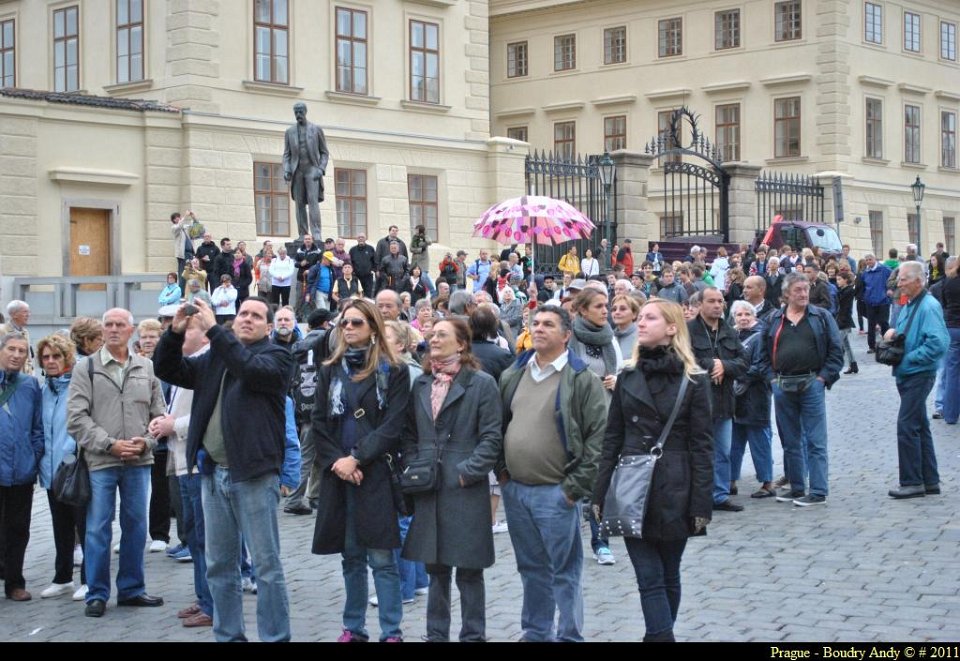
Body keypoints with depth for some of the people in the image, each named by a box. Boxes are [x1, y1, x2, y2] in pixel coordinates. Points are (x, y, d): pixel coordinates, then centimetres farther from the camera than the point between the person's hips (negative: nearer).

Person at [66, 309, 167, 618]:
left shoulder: (147, 368, 8)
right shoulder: (88, 368, 0)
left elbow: (158, 414, 11)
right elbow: (76, 417, -6)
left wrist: (145, 442, -6)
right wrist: (110, 444, -13)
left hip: (139, 462, 3)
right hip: (100, 462, -3)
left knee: (136, 526, 10)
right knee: (98, 528, 1)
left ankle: (132, 588, 22)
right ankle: (97, 594, 11)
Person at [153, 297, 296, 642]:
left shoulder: (277, 356, -1)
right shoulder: (214, 358, 16)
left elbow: (252, 368, -22)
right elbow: (167, 370, 14)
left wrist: (212, 329, -21)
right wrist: (175, 332, -3)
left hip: (254, 474, -6)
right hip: (213, 473, 6)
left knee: (266, 564, -2)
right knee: (219, 565, 12)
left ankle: (275, 637, 5)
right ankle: (228, 635, 21)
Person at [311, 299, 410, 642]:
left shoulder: (393, 371, 0)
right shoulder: (330, 370, 12)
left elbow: (392, 425, -8)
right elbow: (319, 422, 7)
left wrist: (356, 458, -15)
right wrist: (335, 461, -8)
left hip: (375, 474, -4)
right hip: (338, 474, 4)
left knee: (381, 557, -4)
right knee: (351, 556, 10)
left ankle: (391, 632, 1)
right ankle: (353, 628, 18)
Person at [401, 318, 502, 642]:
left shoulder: (481, 383, -4)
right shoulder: (421, 384, 12)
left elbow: (492, 437, -8)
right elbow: (410, 433, 16)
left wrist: (467, 472, -14)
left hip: (466, 490, -5)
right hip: (427, 490, 5)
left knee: (468, 570, 2)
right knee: (435, 567, 12)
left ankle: (473, 635, 12)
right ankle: (436, 634, 22)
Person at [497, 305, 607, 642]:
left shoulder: (582, 379, -8)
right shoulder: (513, 375, 10)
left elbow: (599, 435, -12)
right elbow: (500, 424, 19)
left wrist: (576, 486, -14)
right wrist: (501, 469, 8)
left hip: (556, 493, -5)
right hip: (514, 489, 6)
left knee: (564, 570, 1)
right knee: (531, 567, 16)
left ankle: (569, 636, 12)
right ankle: (535, 632, 27)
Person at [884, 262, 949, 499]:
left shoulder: (929, 306, -17)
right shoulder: (909, 305, 14)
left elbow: (938, 342, -26)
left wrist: (910, 357, -20)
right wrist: (893, 331, 5)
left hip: (919, 375, -10)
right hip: (907, 375, 10)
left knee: (907, 427, -9)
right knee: (920, 427, 13)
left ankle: (912, 482, -2)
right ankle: (929, 481, 20)